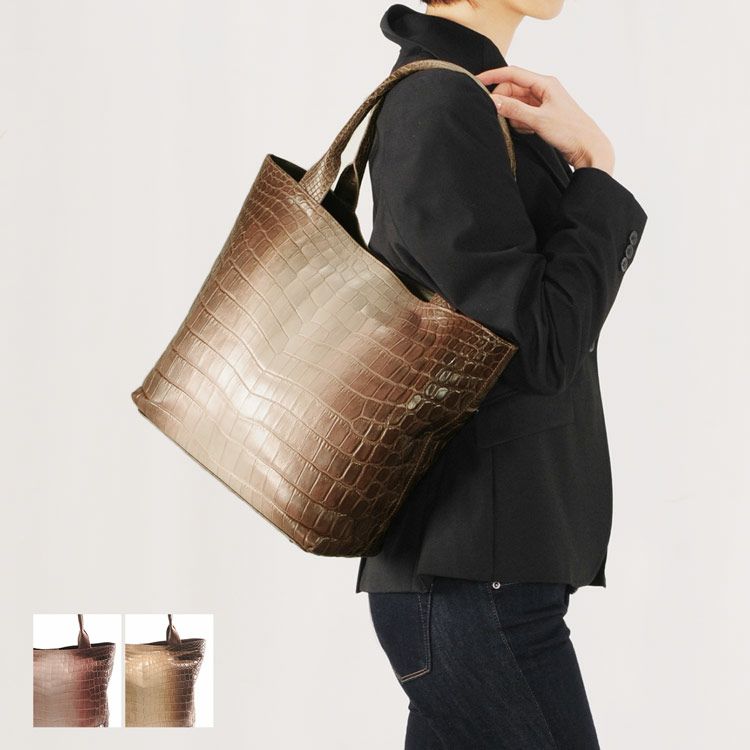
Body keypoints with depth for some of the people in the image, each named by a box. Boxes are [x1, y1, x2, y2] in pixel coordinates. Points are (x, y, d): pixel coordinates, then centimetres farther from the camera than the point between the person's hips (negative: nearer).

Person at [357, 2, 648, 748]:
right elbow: (541, 350, -18)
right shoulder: (439, 108, -14)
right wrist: (595, 172, -9)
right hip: (475, 580, -9)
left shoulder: (458, 99, 16)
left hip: (477, 568, 9)